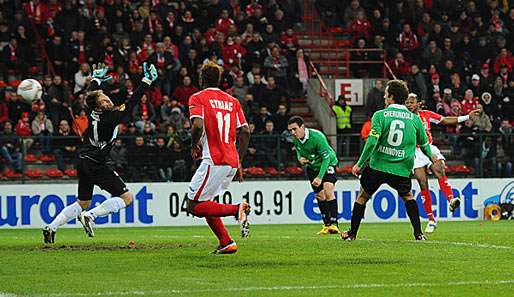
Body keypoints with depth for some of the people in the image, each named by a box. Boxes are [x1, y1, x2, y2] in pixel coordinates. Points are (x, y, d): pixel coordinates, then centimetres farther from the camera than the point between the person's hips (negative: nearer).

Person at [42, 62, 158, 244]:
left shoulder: (93, 113, 0)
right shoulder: (109, 118, -20)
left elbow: (92, 93, 22)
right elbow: (132, 103, -20)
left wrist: (97, 79, 38)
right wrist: (147, 81, -17)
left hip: (83, 164, 9)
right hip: (96, 166, -9)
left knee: (83, 203, 22)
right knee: (127, 198, -4)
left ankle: (51, 228, 13)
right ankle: (90, 216, -14)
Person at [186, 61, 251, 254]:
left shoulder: (198, 98, -3)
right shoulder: (232, 101, 15)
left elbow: (198, 126, -19)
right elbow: (245, 132, 11)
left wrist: (194, 145, 0)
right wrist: (238, 161, 18)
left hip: (214, 161, -7)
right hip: (231, 162, 7)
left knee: (194, 206, -3)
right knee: (204, 203, 19)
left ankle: (237, 209, -20)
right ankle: (226, 243, 10)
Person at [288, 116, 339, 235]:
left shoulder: (317, 137, -32)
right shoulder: (295, 139, -13)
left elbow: (326, 157, -31)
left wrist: (320, 177, -36)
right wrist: (300, 158, -17)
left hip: (327, 164, -6)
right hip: (312, 166, 6)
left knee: (328, 192, -22)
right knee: (319, 196, 8)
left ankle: (333, 224, -24)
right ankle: (327, 225, 20)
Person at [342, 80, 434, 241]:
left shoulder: (380, 115, -6)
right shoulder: (415, 119, 3)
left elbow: (372, 141, -15)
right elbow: (424, 144, 14)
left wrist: (359, 164, -8)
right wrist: (431, 157, 35)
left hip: (377, 166, -2)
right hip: (402, 170, 2)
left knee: (363, 196, 18)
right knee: (408, 197, 25)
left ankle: (352, 233, 24)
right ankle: (418, 234, 14)